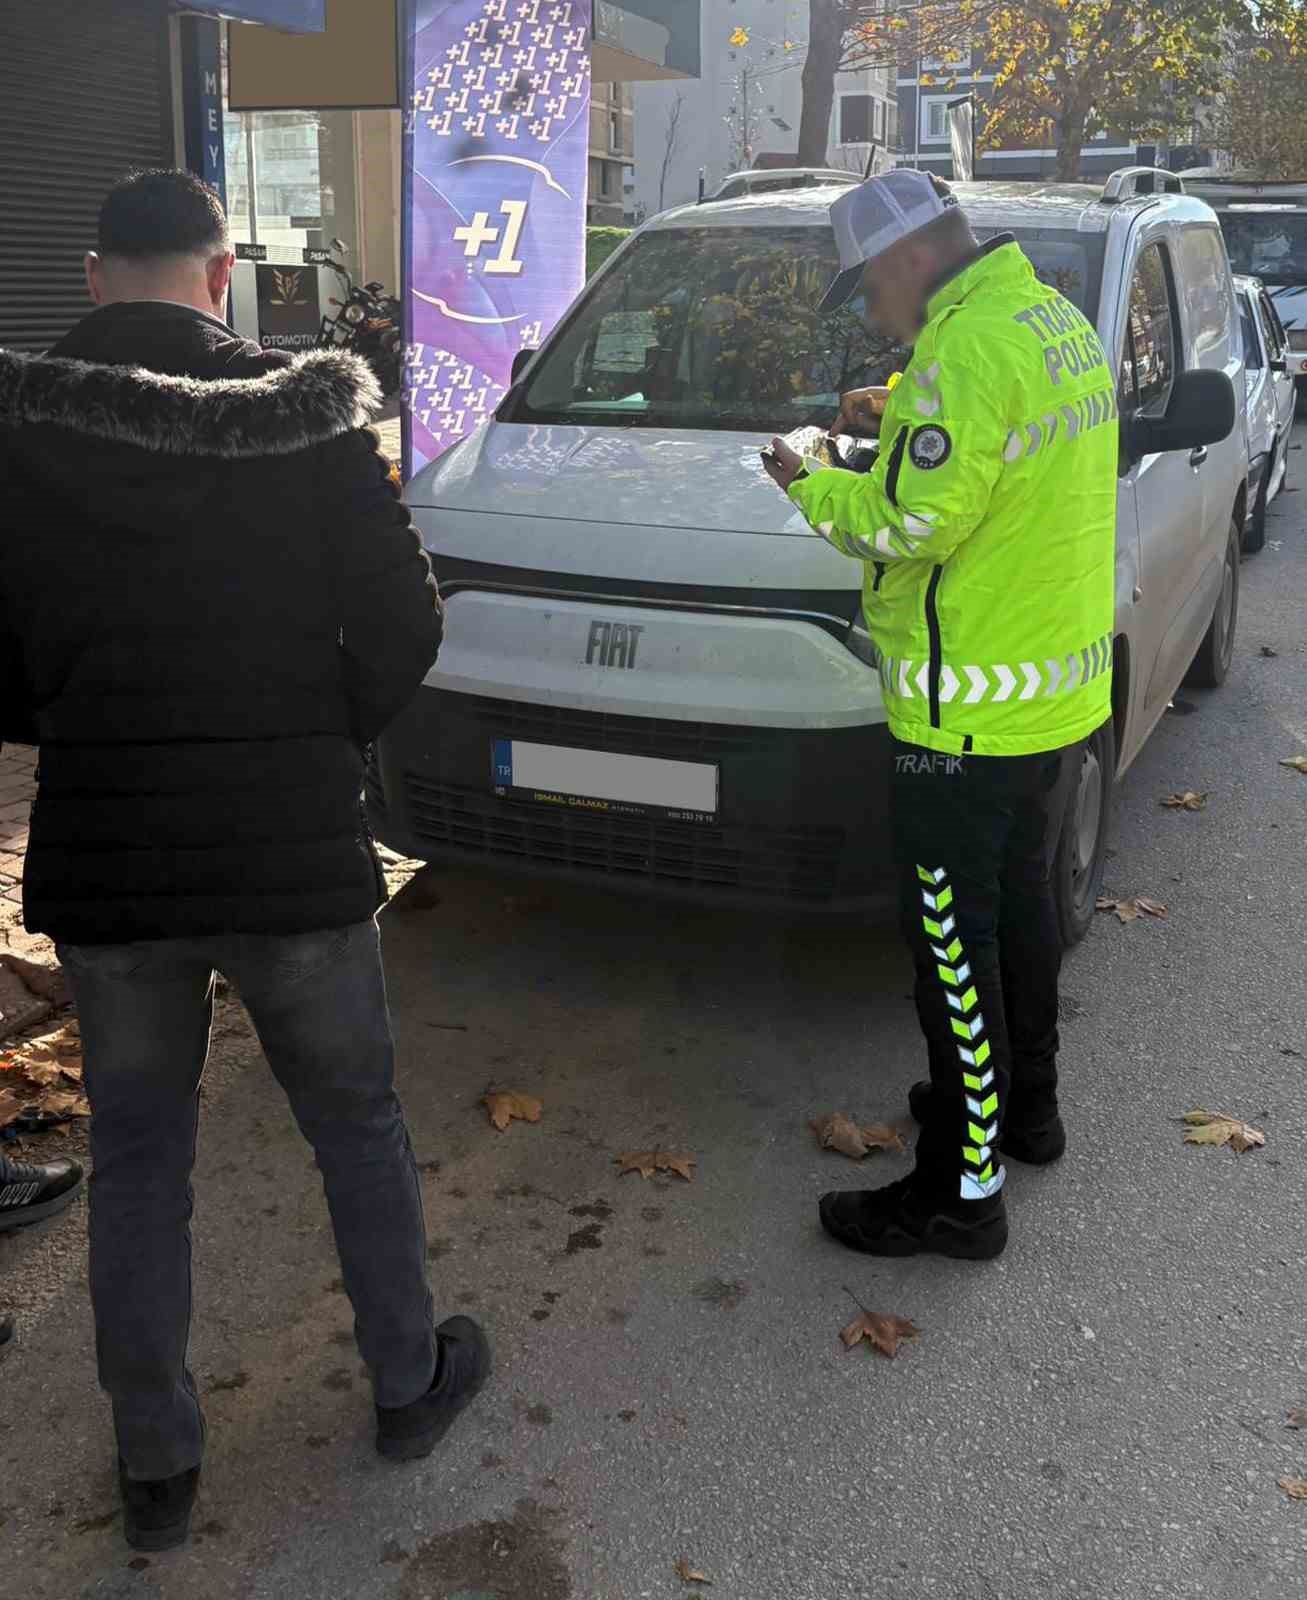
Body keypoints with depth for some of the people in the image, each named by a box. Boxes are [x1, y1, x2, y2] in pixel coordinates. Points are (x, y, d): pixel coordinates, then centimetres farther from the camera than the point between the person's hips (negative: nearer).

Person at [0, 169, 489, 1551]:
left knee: (136, 1156, 17)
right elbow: (404, 622, -6)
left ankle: (155, 1462, 28)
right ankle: (409, 1383, 35)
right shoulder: (310, 420, -7)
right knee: (356, 1124, 19)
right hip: (296, 851, -1)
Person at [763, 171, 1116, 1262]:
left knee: (956, 945, -1)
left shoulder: (969, 351, -21)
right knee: (1020, 905, 23)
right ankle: (1026, 1107, 40)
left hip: (974, 713, -10)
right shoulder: (1060, 323, 11)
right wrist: (903, 419, 14)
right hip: (1064, 691, 10)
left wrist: (811, 486, -8)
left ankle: (963, 1191, 10)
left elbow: (915, 524, -24)